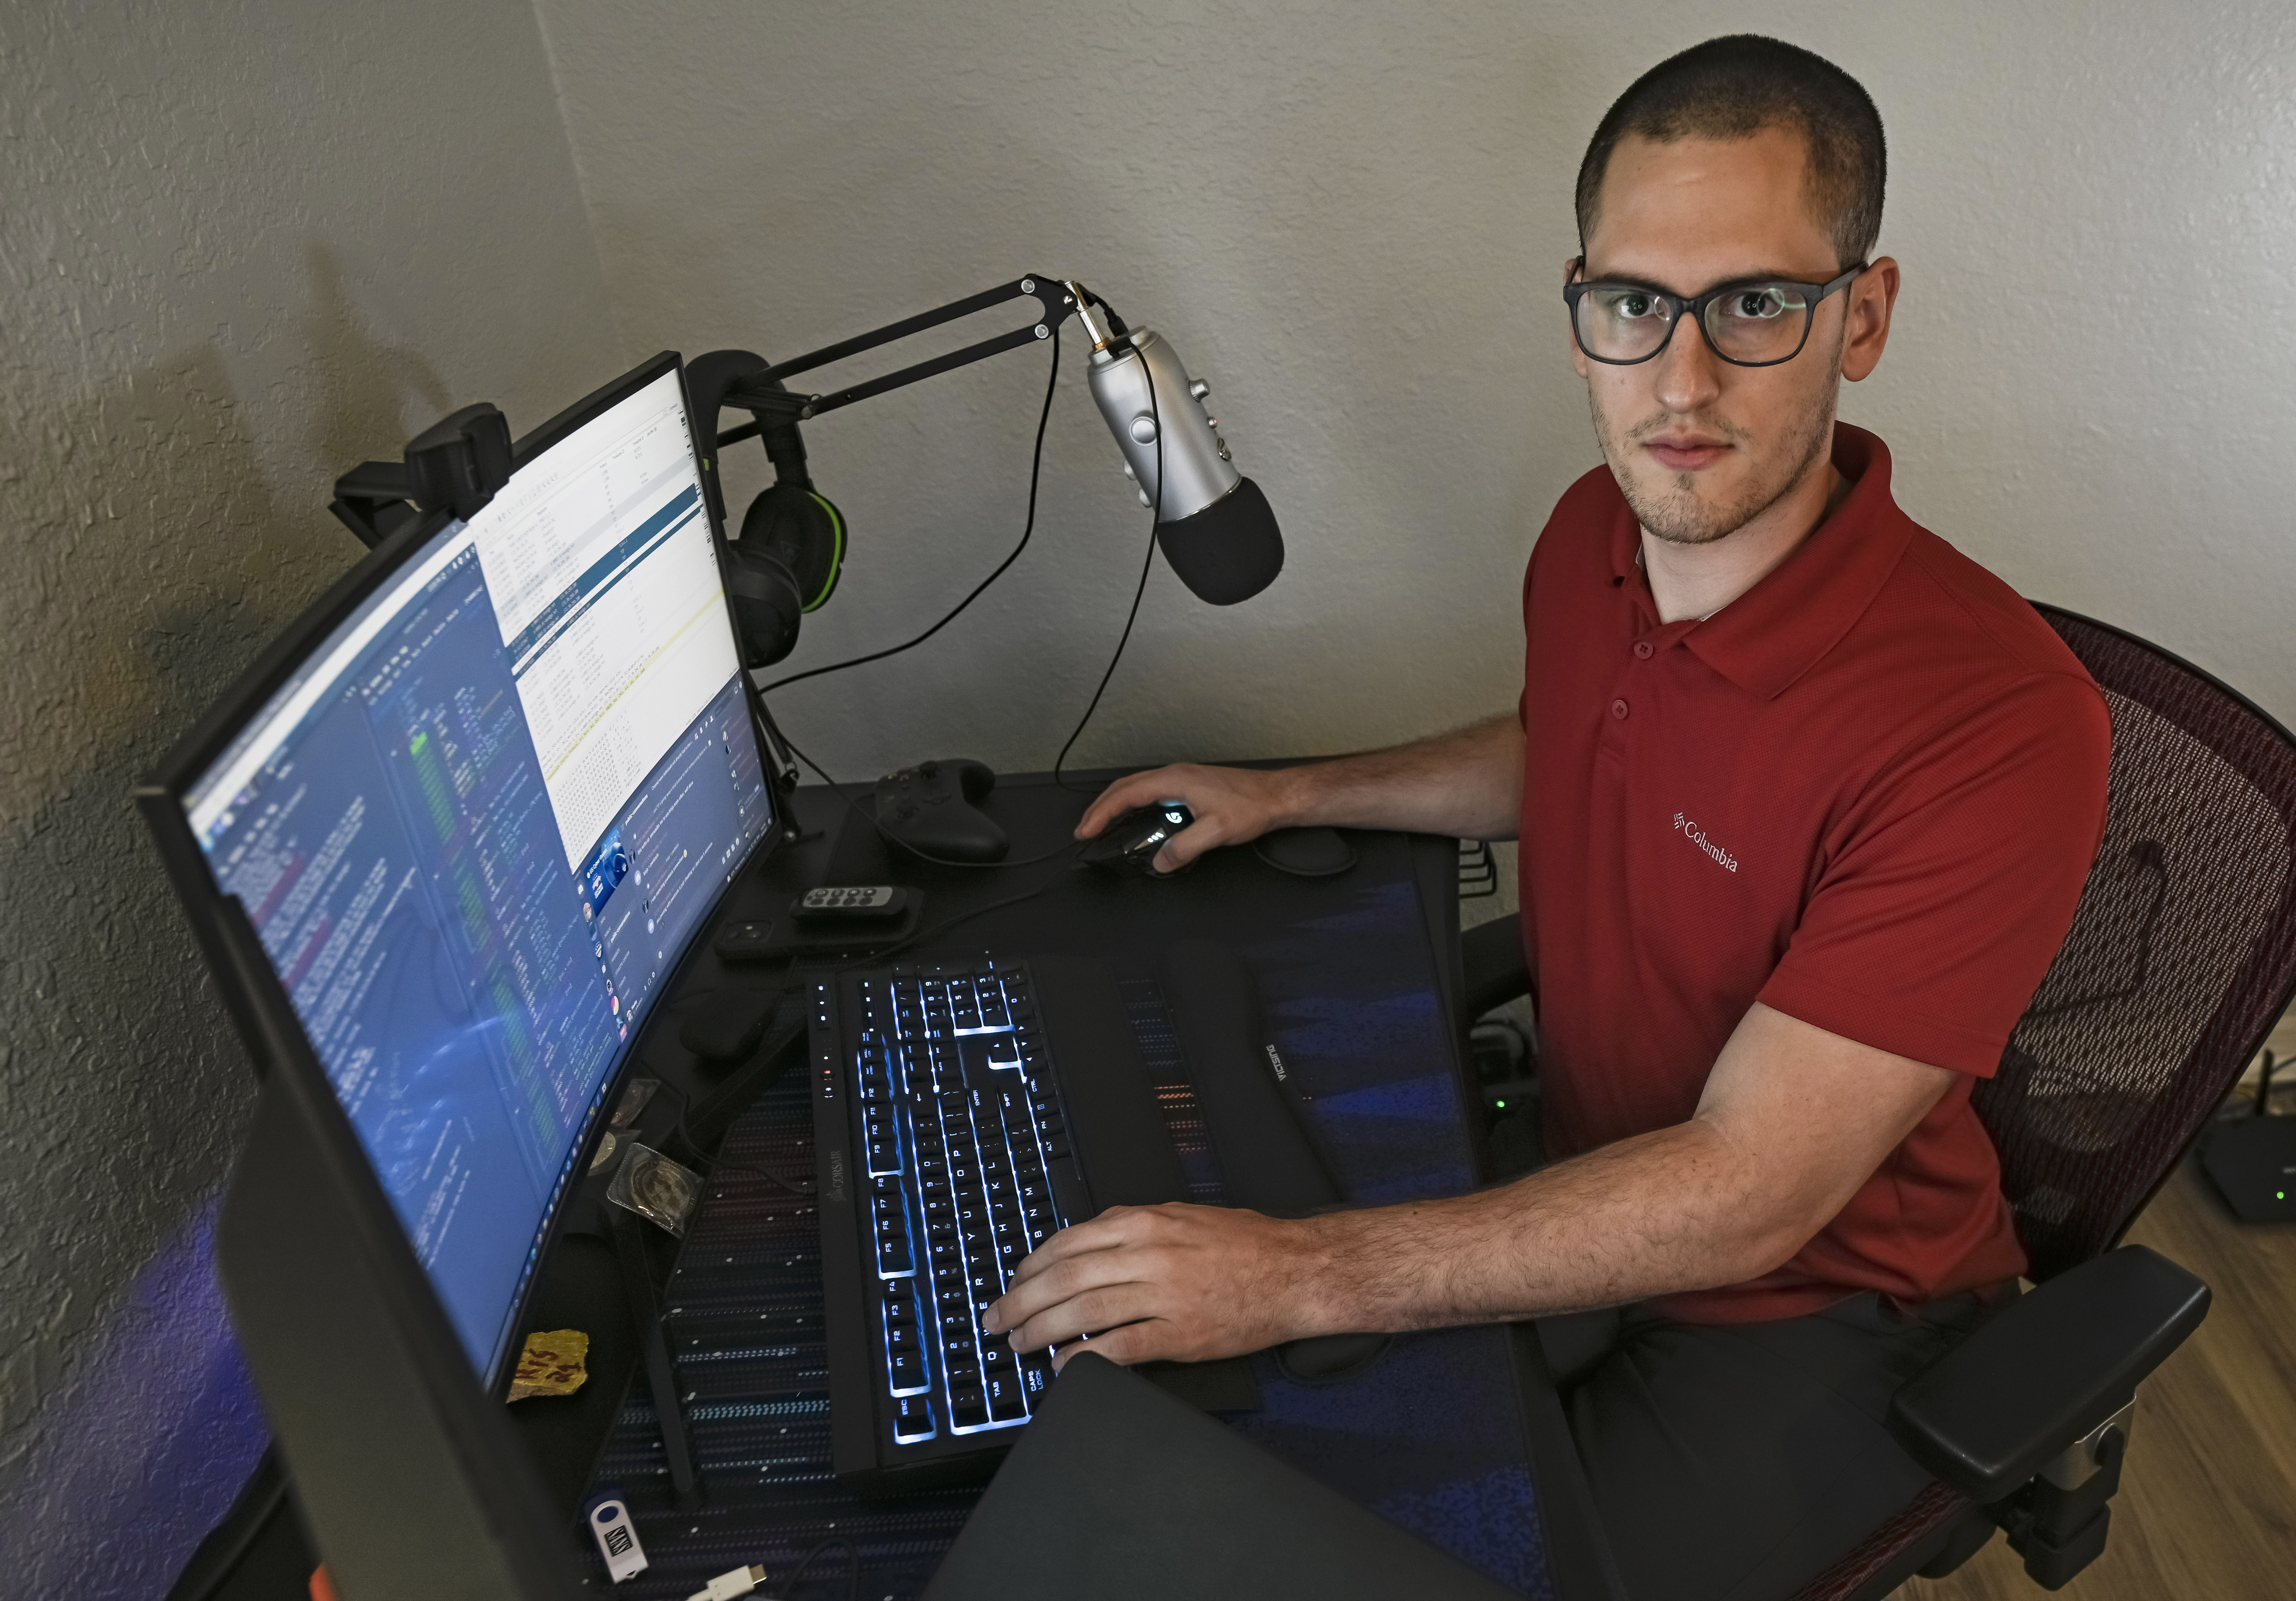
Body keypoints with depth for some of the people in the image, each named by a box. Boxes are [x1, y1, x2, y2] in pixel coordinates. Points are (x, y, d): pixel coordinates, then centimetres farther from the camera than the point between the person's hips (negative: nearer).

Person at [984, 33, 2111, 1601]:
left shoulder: (1995, 725, -32)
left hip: (1816, 1307, -5)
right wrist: (1288, 795, 9)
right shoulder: (1595, 534, -9)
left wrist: (1298, 1273, -36)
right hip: (1585, 1193, 6)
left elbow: (1745, 1197, -32)